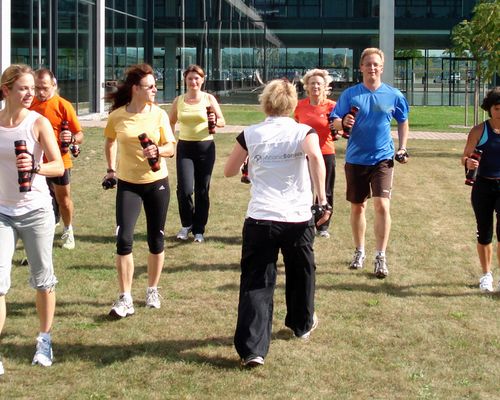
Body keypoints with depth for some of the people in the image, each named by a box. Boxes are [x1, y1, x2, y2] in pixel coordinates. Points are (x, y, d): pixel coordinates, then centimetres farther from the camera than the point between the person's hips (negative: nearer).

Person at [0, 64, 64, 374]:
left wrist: (35, 166, -29)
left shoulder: (39, 122, -7)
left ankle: (45, 341, 25)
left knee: (43, 278, 8)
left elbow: (59, 167, -10)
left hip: (37, 211, -1)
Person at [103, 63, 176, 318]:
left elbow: (171, 148, -5)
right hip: (128, 184, -1)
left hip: (157, 183, 1)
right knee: (124, 239, -10)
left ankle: (152, 290, 28)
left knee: (156, 240, 9)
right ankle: (125, 299, -3)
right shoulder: (117, 116, -6)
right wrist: (111, 169, 11)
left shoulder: (159, 114, -5)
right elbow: (110, 141, 15)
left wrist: (157, 150, -25)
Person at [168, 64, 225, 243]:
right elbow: (171, 123, 15)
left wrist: (215, 120, -21)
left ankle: (199, 230, 18)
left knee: (202, 190, 5)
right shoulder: (179, 101, 4)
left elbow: (222, 122, 1)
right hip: (185, 148, 1)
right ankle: (187, 224, 14)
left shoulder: (209, 99, 0)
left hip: (205, 147, -1)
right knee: (184, 189, -11)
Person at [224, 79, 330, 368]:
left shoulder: (251, 134, 5)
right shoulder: (303, 131, 1)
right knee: (301, 273, 24)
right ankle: (303, 324, 45)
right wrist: (322, 199, -18)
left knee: (256, 283, 0)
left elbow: (229, 171, 15)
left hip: (260, 219, 0)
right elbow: (315, 156, -21)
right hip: (298, 219, 0)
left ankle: (252, 349, -12)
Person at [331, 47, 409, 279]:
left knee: (382, 205, -14)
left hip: (382, 158, -1)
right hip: (355, 158, 1)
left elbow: (403, 121, 15)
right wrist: (343, 123, -22)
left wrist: (402, 148, 5)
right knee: (357, 206, 11)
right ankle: (359, 252, 27)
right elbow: (334, 122, 1)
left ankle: (380, 257, -7)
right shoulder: (350, 94, 0)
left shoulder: (393, 95, 1)